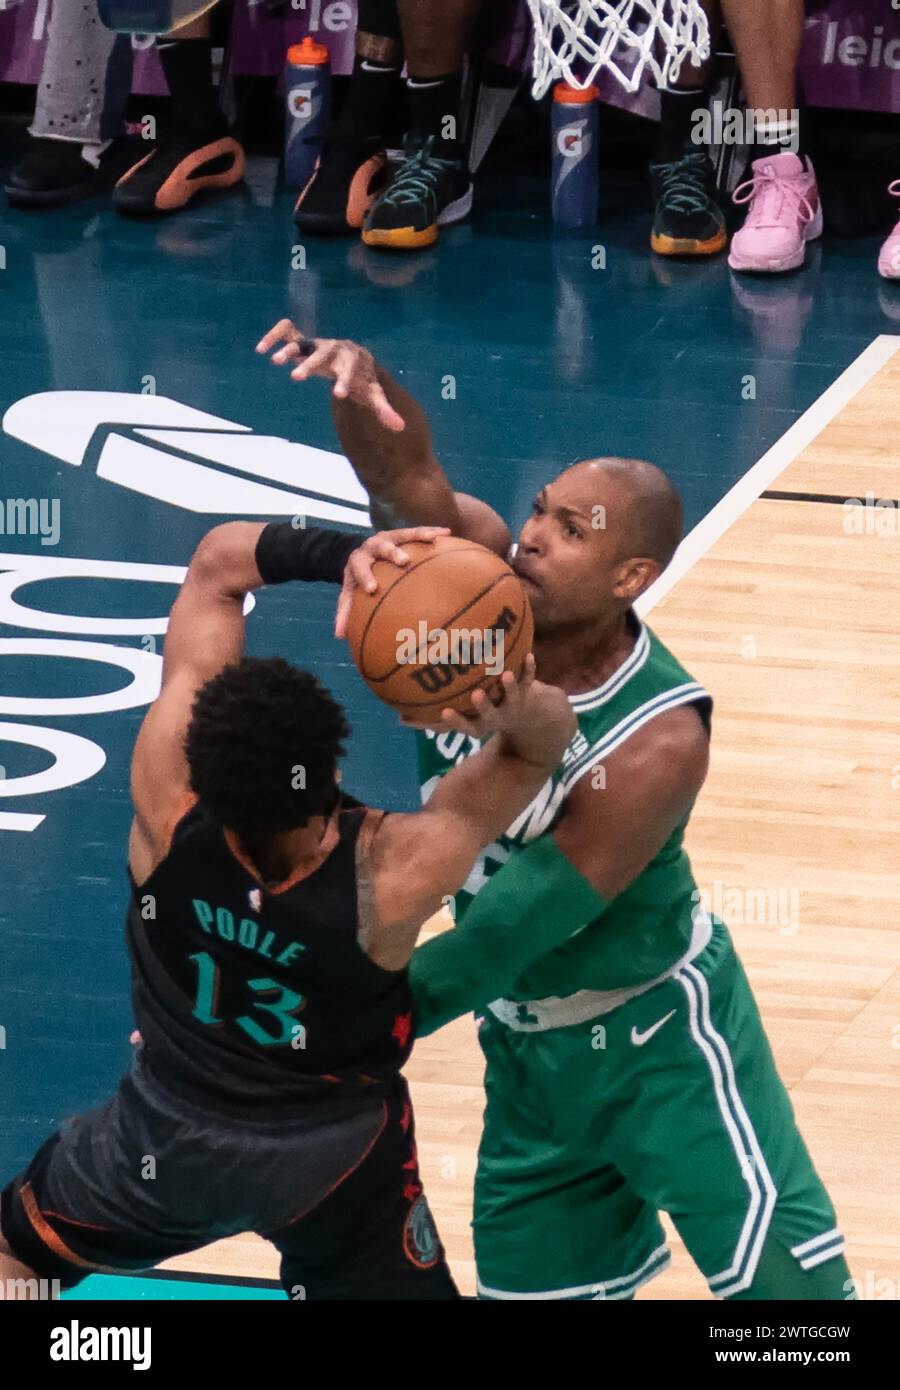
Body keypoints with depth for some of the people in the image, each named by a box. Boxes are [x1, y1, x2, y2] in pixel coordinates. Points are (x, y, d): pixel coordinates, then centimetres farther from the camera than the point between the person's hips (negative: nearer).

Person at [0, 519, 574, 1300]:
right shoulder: (394, 874, -35)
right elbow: (547, 739, -25)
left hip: (171, 1136, 1)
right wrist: (520, 712, -49)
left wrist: (341, 555, -44)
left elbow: (217, 562, -27)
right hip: (336, 1157, -1)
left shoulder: (168, 807, -33)